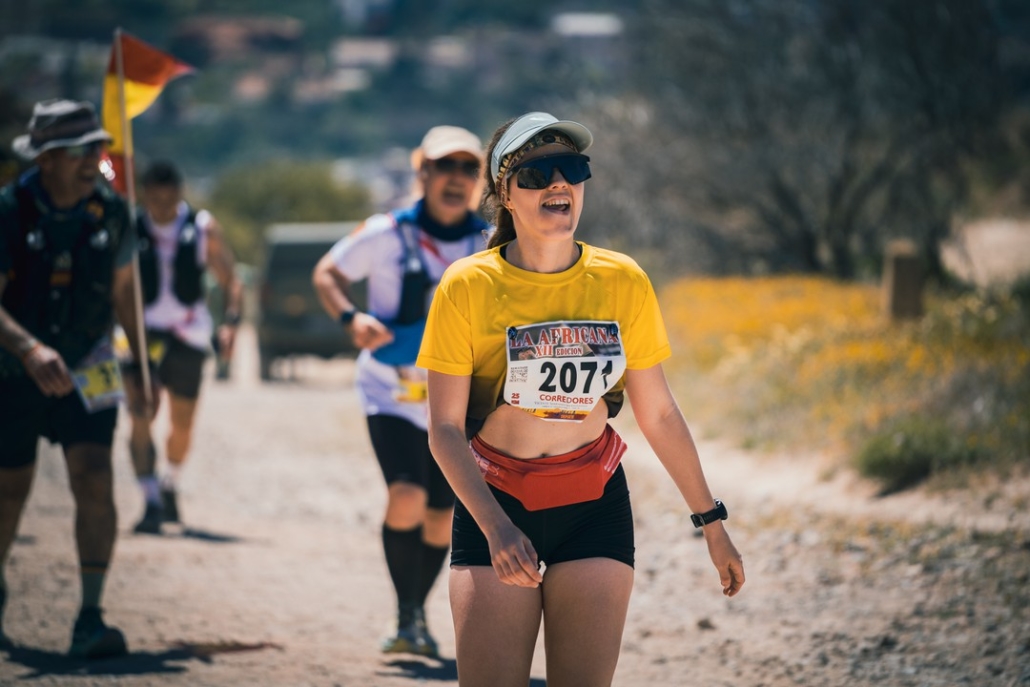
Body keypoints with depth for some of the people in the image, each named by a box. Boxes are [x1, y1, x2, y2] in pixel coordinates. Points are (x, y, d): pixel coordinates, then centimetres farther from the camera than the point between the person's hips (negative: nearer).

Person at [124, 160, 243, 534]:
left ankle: (169, 487, 38)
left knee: (183, 423, 13)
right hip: (142, 331, -2)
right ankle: (151, 502, -20)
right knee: (140, 415, -19)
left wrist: (230, 323, -12)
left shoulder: (203, 228, -2)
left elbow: (230, 281, 2)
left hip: (188, 334, 2)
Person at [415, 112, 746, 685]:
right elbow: (445, 428, -9)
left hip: (594, 507, 2)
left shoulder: (623, 282, -2)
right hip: (494, 502, -2)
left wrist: (712, 521, 11)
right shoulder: (468, 287, -9)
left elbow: (659, 414, 8)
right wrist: (496, 526, -21)